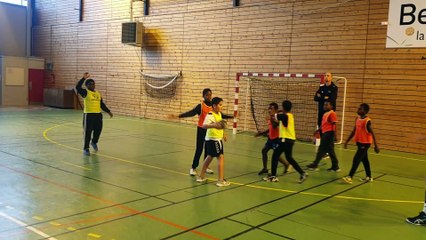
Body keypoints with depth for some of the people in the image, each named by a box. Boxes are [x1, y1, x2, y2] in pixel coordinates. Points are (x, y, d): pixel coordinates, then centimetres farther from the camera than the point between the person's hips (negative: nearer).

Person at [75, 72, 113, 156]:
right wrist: (83, 78, -23)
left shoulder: (98, 93, 14)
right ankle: (86, 148, 10)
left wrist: (108, 111, 18)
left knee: (98, 130, 12)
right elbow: (77, 87, -21)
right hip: (88, 115, -6)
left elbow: (102, 104, 20)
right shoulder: (85, 92, -4)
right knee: (88, 132, -1)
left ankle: (94, 142, 40)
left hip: (98, 115, 6)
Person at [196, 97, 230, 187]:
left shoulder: (219, 114, 9)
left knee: (209, 157, 19)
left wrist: (223, 134, 31)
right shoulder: (210, 115, -21)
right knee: (220, 157, -7)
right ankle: (220, 180, -4)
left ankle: (201, 177, 31)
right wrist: (213, 125, -54)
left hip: (217, 138, 10)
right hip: (213, 139, -10)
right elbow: (204, 125, -38)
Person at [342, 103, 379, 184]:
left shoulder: (367, 121, -16)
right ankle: (369, 177, 27)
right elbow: (354, 131, 14)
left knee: (356, 159, -10)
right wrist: (347, 141, 14)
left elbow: (372, 133, -15)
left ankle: (350, 177, -10)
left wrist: (376, 145, -15)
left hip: (365, 143, -8)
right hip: (359, 142, 8)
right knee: (364, 160, 15)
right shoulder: (357, 119, 7)